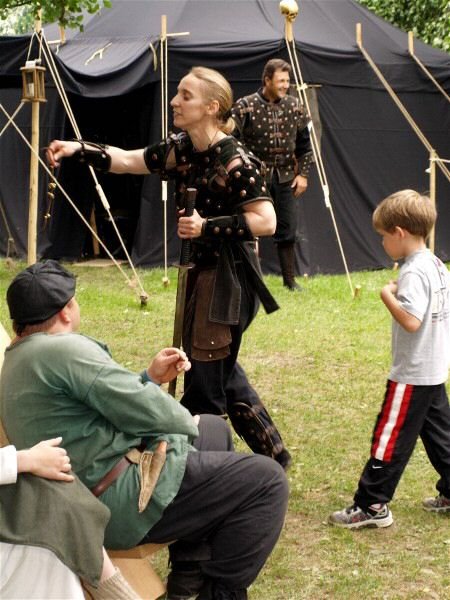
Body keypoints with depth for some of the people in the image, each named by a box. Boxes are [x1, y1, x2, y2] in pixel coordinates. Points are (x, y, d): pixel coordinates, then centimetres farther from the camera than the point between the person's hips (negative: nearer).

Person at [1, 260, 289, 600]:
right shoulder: (63, 349, -19)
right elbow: (142, 411, -20)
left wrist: (151, 377, 9)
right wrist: (188, 421, -1)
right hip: (121, 501, -11)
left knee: (216, 430, 29)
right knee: (266, 480, -11)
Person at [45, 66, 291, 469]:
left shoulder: (235, 162, -20)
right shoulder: (181, 150, 5)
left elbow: (265, 222, -23)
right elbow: (127, 161, 8)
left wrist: (207, 227, -25)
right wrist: (79, 150, -6)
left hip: (229, 277, -10)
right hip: (202, 270, 10)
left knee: (205, 384, -3)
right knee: (222, 371, 20)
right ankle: (273, 454, 33)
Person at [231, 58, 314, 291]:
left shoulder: (294, 106, 5)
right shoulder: (245, 106, -9)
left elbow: (304, 143, 13)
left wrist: (303, 173, 8)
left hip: (286, 177, 4)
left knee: (287, 229, 8)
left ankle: (289, 279, 19)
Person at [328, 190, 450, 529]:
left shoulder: (414, 272, -21)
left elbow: (410, 321, -31)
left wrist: (388, 295, -19)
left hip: (412, 376, -9)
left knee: (391, 439, -2)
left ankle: (372, 506, 3)